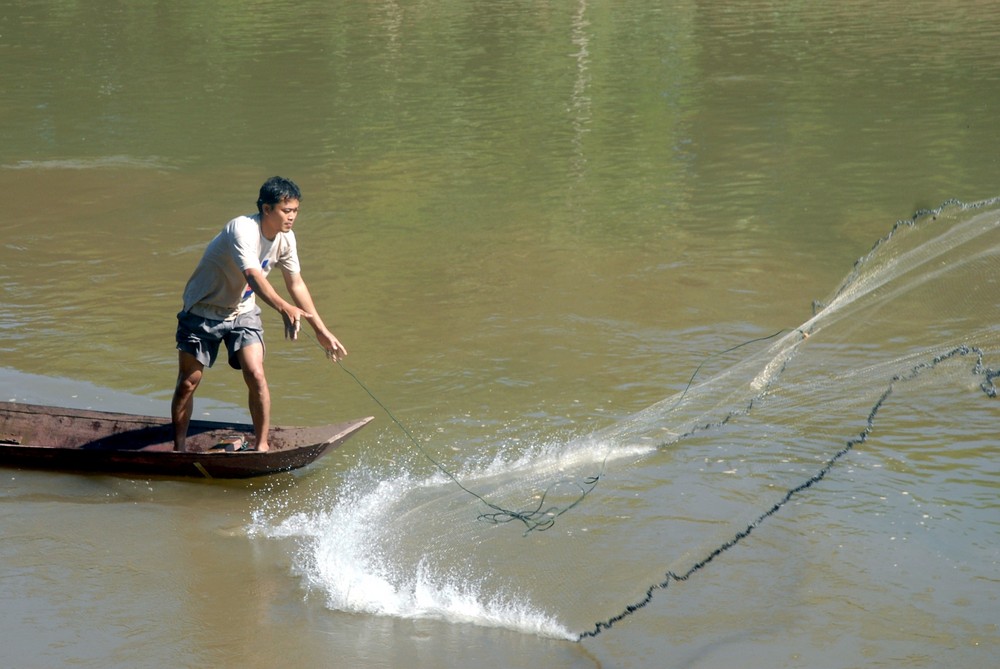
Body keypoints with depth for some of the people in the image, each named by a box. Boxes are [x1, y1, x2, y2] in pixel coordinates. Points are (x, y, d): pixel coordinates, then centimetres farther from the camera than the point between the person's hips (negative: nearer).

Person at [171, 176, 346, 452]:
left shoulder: (285, 238, -8)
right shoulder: (242, 230, -30)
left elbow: (296, 284, 4)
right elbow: (253, 277, -44)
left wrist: (321, 330, 4)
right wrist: (284, 308, -60)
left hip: (243, 312, 5)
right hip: (203, 312, -5)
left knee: (256, 375, -13)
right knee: (188, 383, 0)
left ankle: (262, 445, -3)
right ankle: (179, 448, 16)